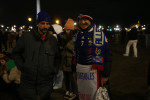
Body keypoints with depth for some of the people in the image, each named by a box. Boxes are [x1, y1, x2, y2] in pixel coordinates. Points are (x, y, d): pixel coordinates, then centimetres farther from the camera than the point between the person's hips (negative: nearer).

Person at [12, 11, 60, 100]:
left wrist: (55, 70, 8)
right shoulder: (26, 37, -2)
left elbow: (57, 57, 19)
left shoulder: (53, 40, 6)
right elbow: (15, 53, 9)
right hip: (28, 81, -2)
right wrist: (21, 66, -1)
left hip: (46, 82, 2)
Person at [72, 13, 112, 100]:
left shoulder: (99, 34, -10)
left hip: (93, 70, -5)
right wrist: (74, 70, 18)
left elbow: (107, 55, -11)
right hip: (80, 69, 6)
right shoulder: (78, 34, 10)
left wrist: (105, 75, -14)